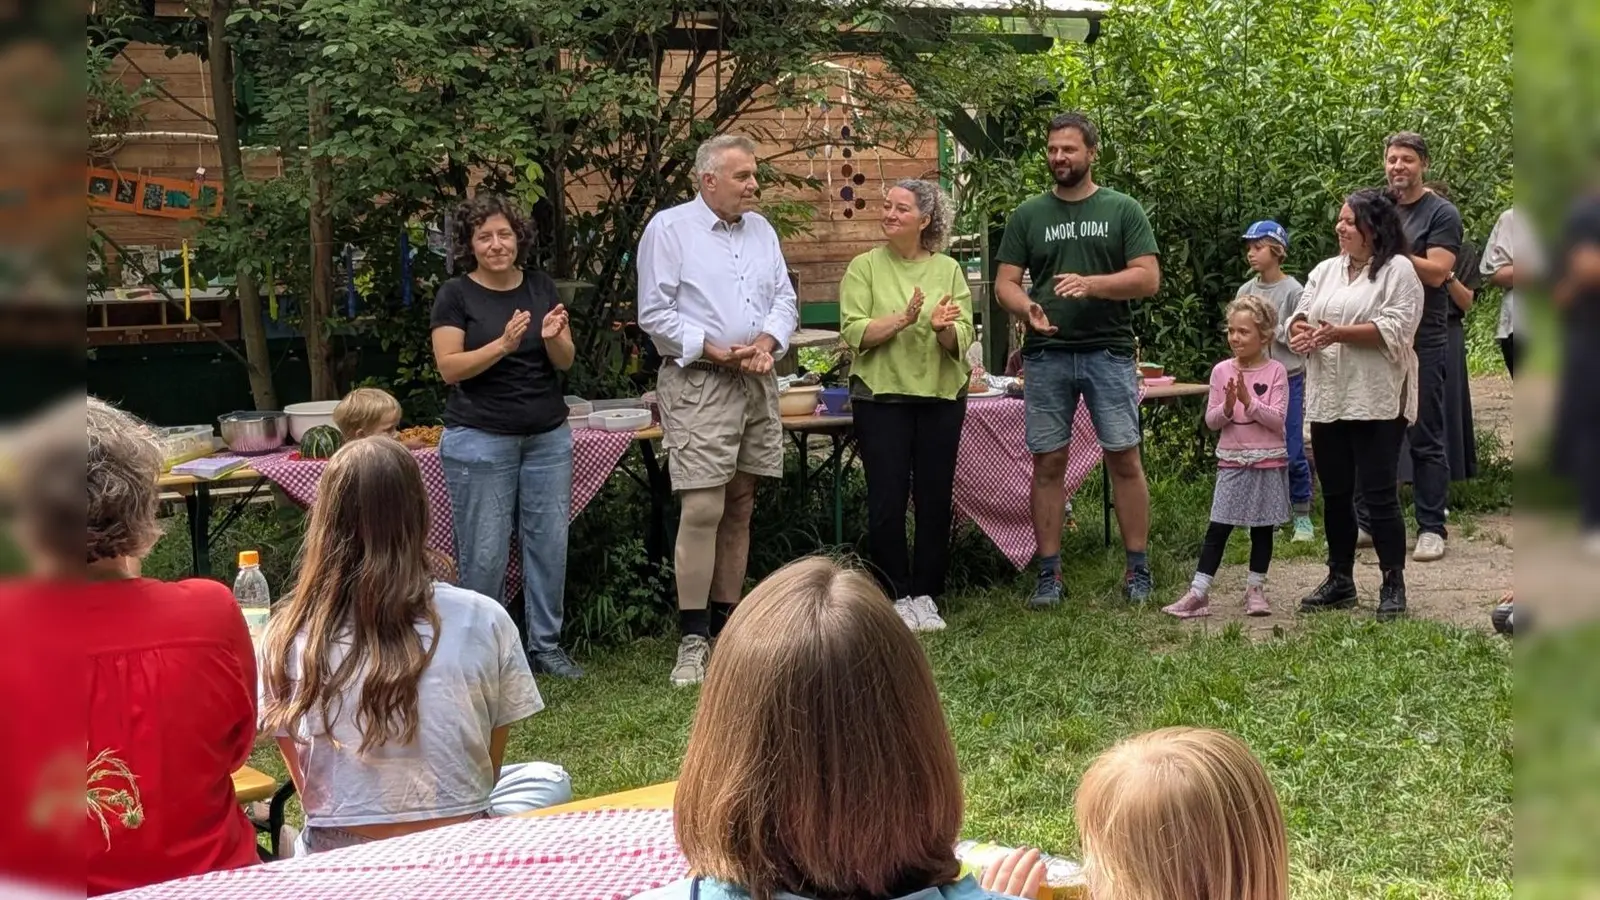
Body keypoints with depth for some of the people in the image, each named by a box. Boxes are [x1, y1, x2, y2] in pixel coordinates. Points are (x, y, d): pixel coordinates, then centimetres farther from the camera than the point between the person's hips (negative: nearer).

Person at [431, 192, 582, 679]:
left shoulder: (541, 288, 9)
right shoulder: (456, 295, -2)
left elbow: (565, 361, 7)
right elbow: (449, 366, -9)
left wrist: (553, 338, -15)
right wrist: (502, 345, -22)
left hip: (548, 436, 4)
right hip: (480, 441, -4)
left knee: (550, 542, 4)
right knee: (485, 552, -4)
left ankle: (546, 644, 16)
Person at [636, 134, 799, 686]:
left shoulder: (761, 229, 15)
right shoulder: (668, 228, -4)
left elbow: (785, 299, 15)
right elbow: (655, 314, -9)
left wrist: (767, 341, -6)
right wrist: (716, 353, -14)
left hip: (757, 383, 7)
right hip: (698, 386, -6)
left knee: (740, 507, 9)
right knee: (702, 510, -13)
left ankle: (726, 625, 17)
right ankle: (693, 640, -9)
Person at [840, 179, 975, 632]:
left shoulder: (948, 270, 7)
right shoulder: (865, 267, 1)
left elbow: (963, 339, -1)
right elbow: (855, 332, -10)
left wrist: (944, 328, -22)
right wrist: (902, 319, -22)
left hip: (941, 395, 2)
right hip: (881, 395, -2)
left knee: (935, 498, 5)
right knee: (887, 500, -2)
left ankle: (926, 595, 17)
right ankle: (897, 596, 11)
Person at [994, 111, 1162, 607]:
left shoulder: (1122, 210, 5)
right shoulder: (1028, 215, 10)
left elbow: (1148, 277, -3)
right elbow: (1005, 282, 6)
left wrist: (1090, 284, -17)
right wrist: (1028, 308, -16)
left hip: (1109, 352, -1)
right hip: (1046, 356, 2)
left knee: (1124, 459, -2)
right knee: (1048, 463, 3)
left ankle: (1138, 569, 8)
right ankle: (1049, 574, 11)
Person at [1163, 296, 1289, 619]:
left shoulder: (1275, 371, -5)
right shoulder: (1222, 371, 1)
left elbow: (1278, 419, -11)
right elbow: (1211, 421, 2)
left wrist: (1249, 401, -22)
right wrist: (1227, 407, -17)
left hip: (1268, 461, -1)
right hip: (1232, 460, 1)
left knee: (1262, 527, 9)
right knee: (1218, 527, -1)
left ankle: (1256, 589, 21)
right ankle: (1198, 592, -2)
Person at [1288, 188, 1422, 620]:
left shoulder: (1398, 270, -4)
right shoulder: (1325, 270, 16)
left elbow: (1395, 330, -15)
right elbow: (1300, 318, 13)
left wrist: (1340, 333, -22)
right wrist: (1300, 331, -10)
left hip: (1376, 402, -6)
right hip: (1328, 400, 6)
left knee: (1379, 495, -4)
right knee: (1335, 494, 12)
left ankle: (1393, 585, 5)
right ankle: (1340, 580, 22)